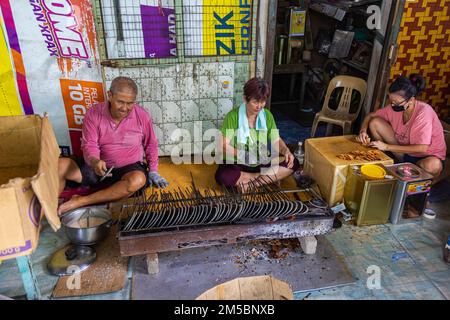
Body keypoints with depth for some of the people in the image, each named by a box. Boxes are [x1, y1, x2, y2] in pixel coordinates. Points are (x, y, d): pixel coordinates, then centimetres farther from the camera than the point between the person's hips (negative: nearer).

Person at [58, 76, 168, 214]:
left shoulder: (142, 116, -10)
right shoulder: (93, 114, -10)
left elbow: (151, 145, 4)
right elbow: (89, 145, -12)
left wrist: (153, 171, 1)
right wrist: (94, 162, -34)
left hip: (129, 168, -1)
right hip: (98, 166, 1)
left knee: (138, 180, -38)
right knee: (59, 166, -20)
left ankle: (81, 201, -31)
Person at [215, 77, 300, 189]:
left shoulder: (267, 115, -2)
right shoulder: (233, 116, -14)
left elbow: (276, 140, 3)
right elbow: (223, 145, -16)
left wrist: (286, 151, -18)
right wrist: (245, 154, -26)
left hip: (262, 164, 4)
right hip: (237, 164, -4)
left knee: (293, 163, -14)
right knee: (222, 176, -35)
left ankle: (251, 179, -18)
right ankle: (270, 178, -20)